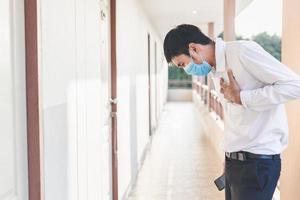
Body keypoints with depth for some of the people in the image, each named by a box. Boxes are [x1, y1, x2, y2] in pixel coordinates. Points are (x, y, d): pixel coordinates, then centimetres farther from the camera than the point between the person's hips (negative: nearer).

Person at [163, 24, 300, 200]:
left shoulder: (243, 51, -13)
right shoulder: (216, 72, 12)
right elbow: (234, 116, 12)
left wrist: (240, 97, -14)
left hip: (257, 161, -7)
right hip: (233, 160, 8)